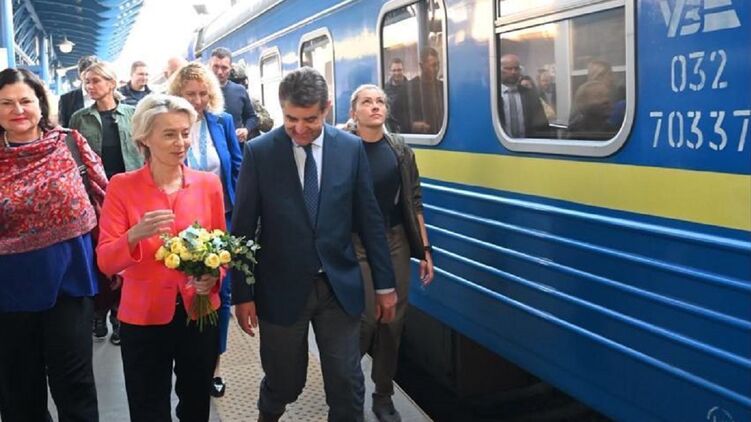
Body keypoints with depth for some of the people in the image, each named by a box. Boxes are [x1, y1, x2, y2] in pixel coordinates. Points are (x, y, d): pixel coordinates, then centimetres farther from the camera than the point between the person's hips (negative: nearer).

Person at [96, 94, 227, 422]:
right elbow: (105, 262, -11)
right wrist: (136, 235, -30)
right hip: (144, 317, -2)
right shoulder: (121, 186, -8)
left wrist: (214, 277, -13)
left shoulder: (209, 183, -2)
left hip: (200, 312, 2)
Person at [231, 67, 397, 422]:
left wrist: (384, 283, 4)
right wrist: (242, 293, -4)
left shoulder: (351, 148, -1)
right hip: (282, 289, -1)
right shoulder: (258, 152, -7)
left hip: (340, 287, 1)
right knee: (285, 382, 14)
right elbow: (243, 226, -3)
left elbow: (369, 219, 3)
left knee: (347, 385, 6)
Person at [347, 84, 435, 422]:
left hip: (396, 242, 4)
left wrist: (424, 249, 5)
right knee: (365, 318, -6)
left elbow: (413, 201, 8)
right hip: (356, 244, -4)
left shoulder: (400, 150, 5)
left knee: (393, 321, 8)